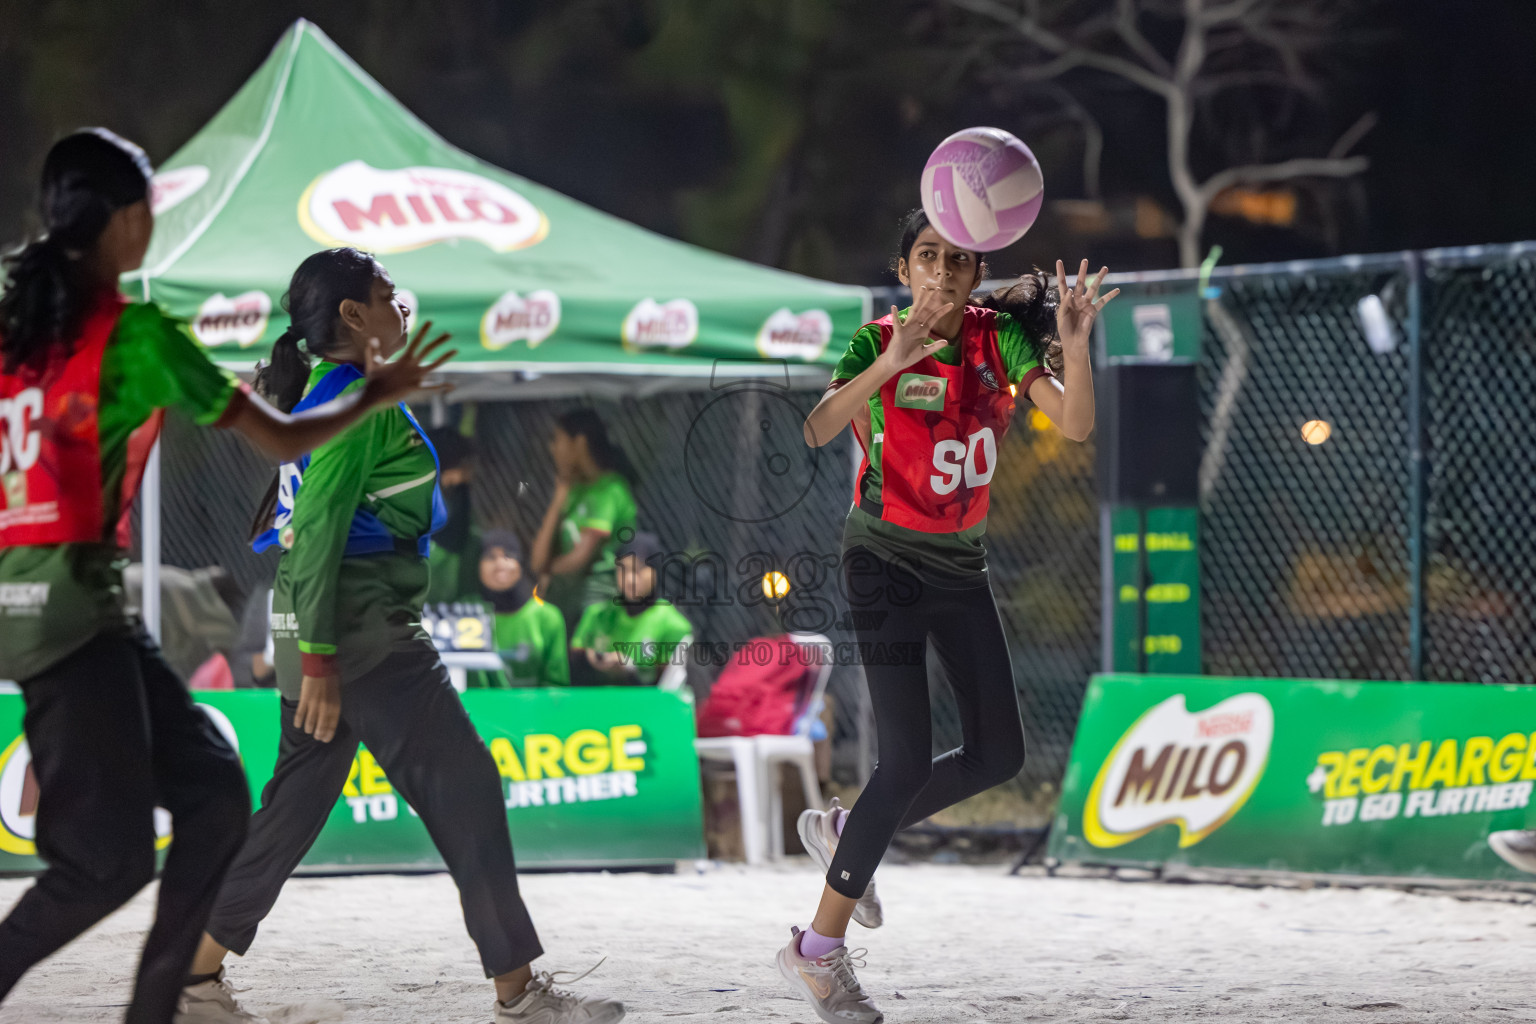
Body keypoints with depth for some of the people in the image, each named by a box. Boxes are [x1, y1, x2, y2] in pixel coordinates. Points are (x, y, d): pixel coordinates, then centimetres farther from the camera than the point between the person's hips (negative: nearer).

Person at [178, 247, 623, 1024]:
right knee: (464, 788, -5)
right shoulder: (355, 402, -15)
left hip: (333, 632, 10)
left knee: (297, 801, 12)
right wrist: (319, 660, -23)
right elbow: (318, 531, -21)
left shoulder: (327, 393, 16)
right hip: (361, 632, -10)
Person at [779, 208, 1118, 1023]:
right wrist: (890, 365, -46)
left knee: (998, 754, 6)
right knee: (908, 759, -16)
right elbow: (817, 430, -30)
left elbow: (1075, 424, -14)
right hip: (885, 559, -6)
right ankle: (818, 950, -5)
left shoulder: (999, 338, -3)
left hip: (959, 562, 6)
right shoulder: (878, 343, -14)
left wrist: (1074, 344, -32)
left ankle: (847, 833, 27)